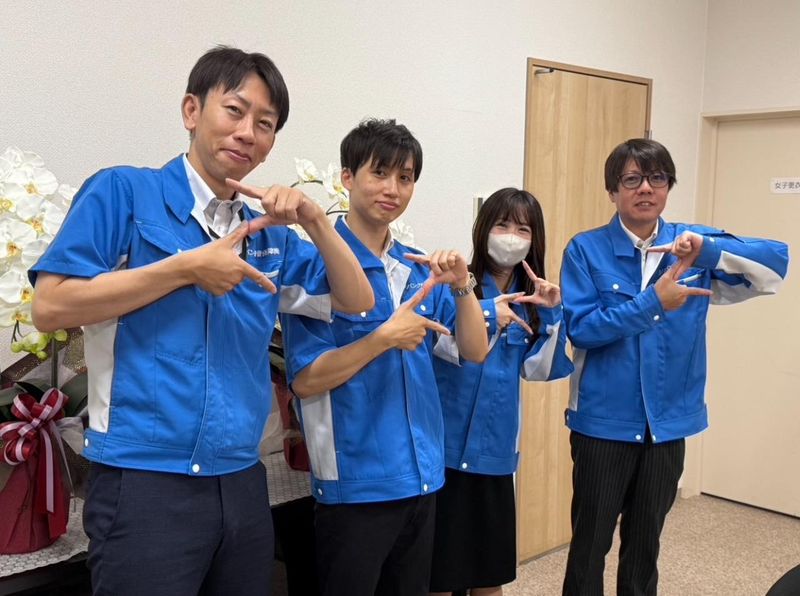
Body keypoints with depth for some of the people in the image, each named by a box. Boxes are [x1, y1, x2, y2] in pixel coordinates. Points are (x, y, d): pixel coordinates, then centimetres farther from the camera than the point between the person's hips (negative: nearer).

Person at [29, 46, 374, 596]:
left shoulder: (269, 236, 11)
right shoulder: (124, 192, -4)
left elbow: (357, 301, 11)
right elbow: (50, 305, -11)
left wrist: (315, 222, -4)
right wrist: (187, 268, -14)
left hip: (242, 483, 6)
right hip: (145, 482, -6)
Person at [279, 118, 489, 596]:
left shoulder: (420, 268, 7)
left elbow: (475, 351, 4)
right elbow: (305, 380, -15)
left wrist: (463, 286, -11)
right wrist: (386, 337, -24)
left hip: (422, 475, 6)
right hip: (355, 481, -6)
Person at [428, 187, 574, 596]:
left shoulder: (530, 300, 9)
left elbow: (537, 369, 0)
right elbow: (437, 344, -21)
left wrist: (552, 313, -8)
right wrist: (486, 315, -25)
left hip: (496, 446, 5)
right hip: (447, 443, -5)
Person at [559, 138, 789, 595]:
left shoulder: (693, 244, 3)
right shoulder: (586, 249, -6)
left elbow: (777, 262, -7)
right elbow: (581, 329, -15)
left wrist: (710, 251, -22)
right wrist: (652, 303, -23)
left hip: (668, 422, 3)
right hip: (603, 422, -3)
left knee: (645, 545, 19)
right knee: (589, 544, 10)